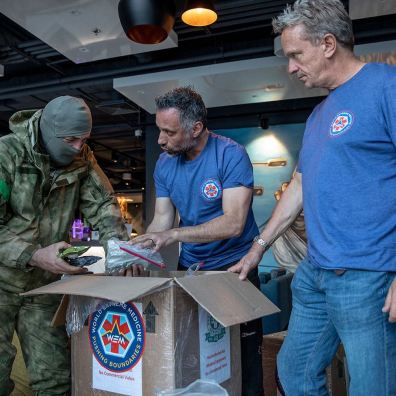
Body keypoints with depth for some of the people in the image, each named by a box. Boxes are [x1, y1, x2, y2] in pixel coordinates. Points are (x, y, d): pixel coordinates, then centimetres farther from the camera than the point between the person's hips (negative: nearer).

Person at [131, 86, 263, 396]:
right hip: (189, 267, 5)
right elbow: (162, 219, 1)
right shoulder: (165, 163, 0)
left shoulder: (231, 155, -18)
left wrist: (173, 235, -32)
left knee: (243, 357, 2)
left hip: (234, 266, -5)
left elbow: (234, 223, -26)